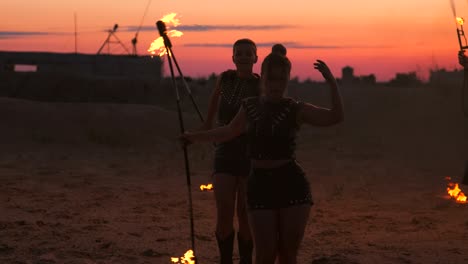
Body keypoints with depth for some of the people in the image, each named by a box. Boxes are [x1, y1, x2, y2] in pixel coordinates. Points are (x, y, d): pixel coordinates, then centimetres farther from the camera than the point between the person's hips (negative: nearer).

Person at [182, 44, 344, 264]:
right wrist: (195, 136, 35)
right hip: (260, 185, 2)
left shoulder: (296, 110, -2)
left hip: (292, 184, -2)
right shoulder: (250, 106, 7)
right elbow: (230, 132, 26)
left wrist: (331, 81, -23)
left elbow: (336, 117, -15)